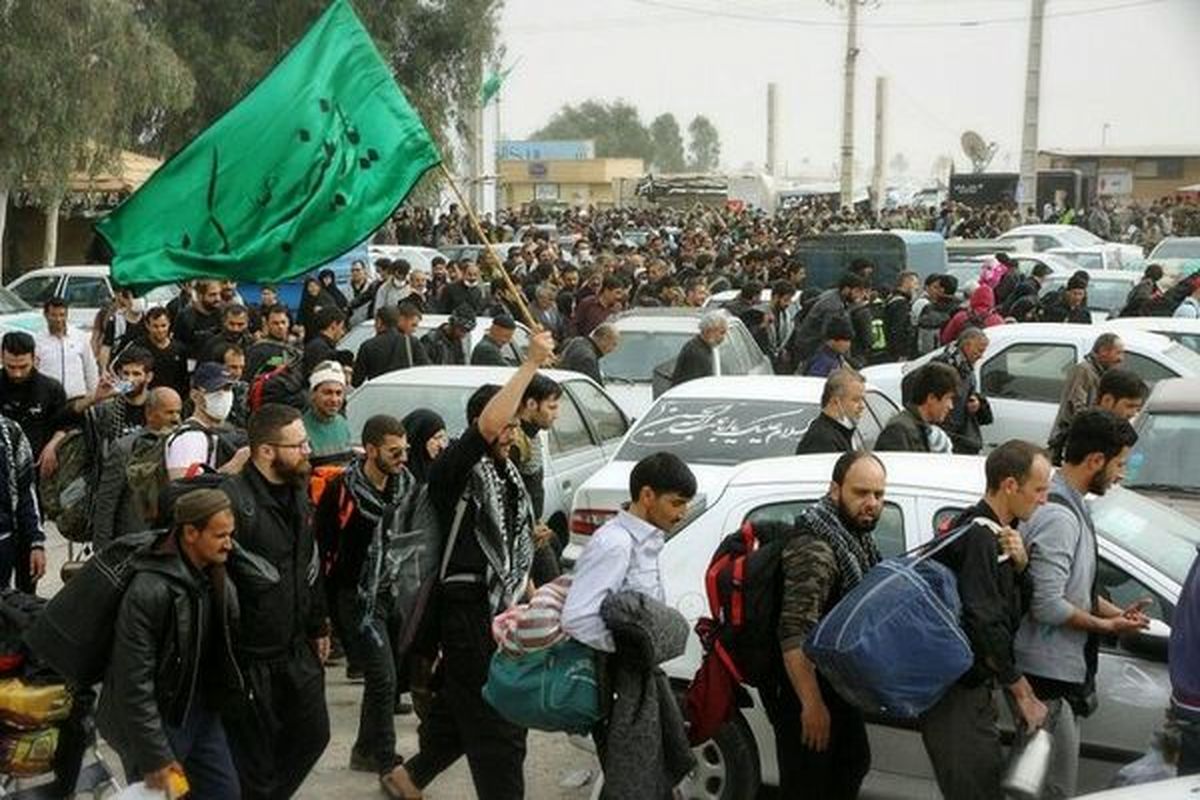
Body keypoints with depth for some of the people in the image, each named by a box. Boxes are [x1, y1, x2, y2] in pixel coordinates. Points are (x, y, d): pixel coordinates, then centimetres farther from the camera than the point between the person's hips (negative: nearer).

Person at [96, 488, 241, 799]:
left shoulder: (219, 581, 0)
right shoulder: (149, 590, -24)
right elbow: (134, 683, -22)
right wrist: (155, 757, -19)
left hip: (203, 712, 7)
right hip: (157, 720, -7)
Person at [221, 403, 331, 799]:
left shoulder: (297, 493, 7)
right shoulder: (232, 499, -22)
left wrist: (318, 626, 20)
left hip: (297, 650, 8)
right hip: (248, 658, -8)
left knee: (312, 735, 18)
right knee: (253, 755, 5)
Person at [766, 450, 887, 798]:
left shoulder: (858, 536, 8)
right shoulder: (814, 548, -24)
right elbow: (794, 634, -29)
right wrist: (812, 704, -31)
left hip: (840, 686, 10)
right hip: (807, 687, -10)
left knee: (854, 764, 23)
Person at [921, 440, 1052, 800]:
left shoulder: (994, 532, 14)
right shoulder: (980, 537, -19)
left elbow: (1014, 608, 12)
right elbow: (985, 623, -22)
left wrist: (1019, 564, -9)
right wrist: (1024, 694, -13)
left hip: (972, 687, 10)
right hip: (954, 692, -10)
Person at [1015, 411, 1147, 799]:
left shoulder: (1071, 508, 12)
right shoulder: (1057, 516, -22)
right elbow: (1047, 605, -25)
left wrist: (1115, 612, 5)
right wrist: (1105, 625, -12)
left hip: (1064, 671, 11)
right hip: (1047, 678, -11)